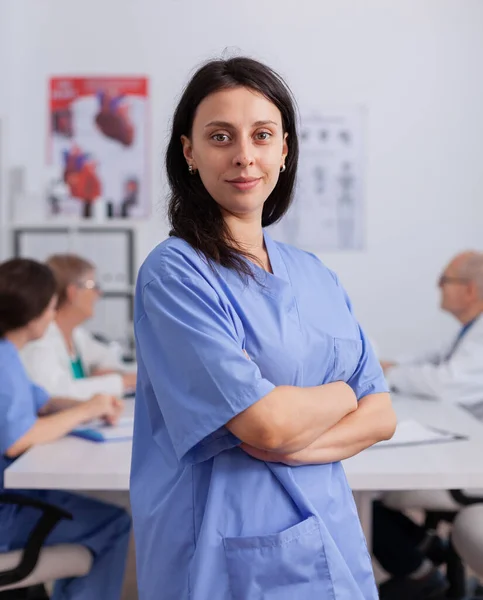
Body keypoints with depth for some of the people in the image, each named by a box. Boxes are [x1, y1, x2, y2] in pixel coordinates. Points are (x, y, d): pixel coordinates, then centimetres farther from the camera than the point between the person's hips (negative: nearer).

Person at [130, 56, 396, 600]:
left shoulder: (316, 276, 5)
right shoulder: (174, 272, -15)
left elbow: (381, 415, 1)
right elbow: (264, 423, -22)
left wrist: (294, 445, -17)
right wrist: (342, 393, -3)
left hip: (330, 537, 6)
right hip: (229, 554, -5)